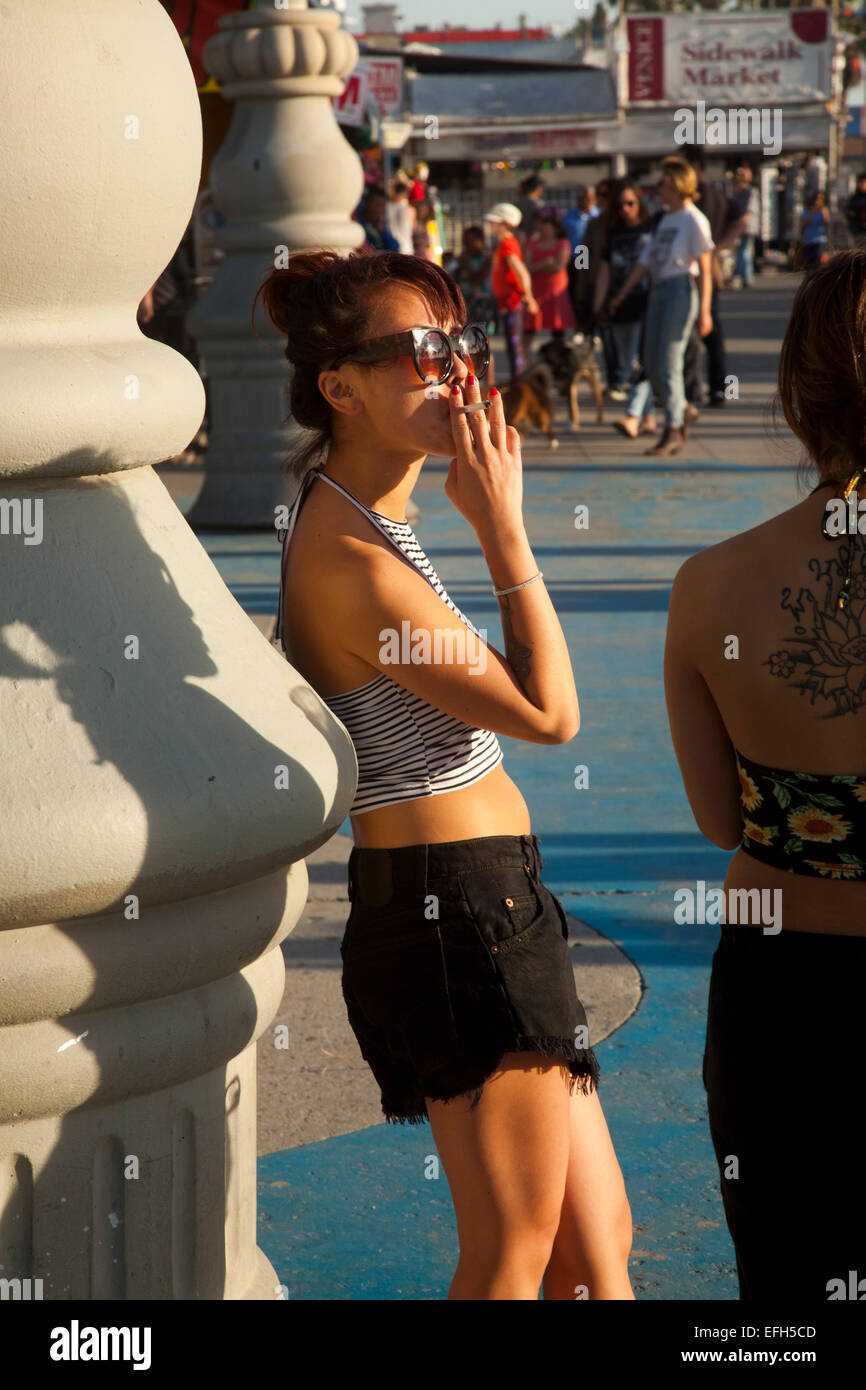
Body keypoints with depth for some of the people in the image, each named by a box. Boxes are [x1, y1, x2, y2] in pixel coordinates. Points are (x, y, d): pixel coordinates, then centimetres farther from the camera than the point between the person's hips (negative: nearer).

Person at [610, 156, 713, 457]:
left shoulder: (694, 220, -6)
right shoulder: (665, 220, 18)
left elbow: (705, 268, -11)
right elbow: (646, 260, 21)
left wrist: (705, 310, -17)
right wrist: (622, 294, 19)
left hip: (681, 289, -8)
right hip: (658, 291, 8)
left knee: (669, 364, -11)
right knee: (651, 365, 6)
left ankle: (673, 432, -7)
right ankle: (679, 422, 18)